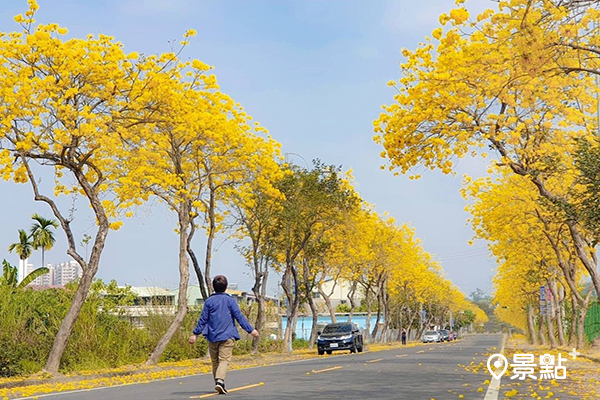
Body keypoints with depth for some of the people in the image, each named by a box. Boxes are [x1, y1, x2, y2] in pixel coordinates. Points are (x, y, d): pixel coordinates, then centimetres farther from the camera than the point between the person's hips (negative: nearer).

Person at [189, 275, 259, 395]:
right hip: (227, 336, -3)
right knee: (224, 360, -7)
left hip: (212, 336, 3)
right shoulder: (230, 300, -1)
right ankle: (220, 381, -28)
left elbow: (203, 319, 4)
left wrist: (195, 334, 10)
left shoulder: (209, 301, 5)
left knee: (215, 362, 13)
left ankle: (219, 384, 19)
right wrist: (251, 330, 1)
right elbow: (239, 317, -3)